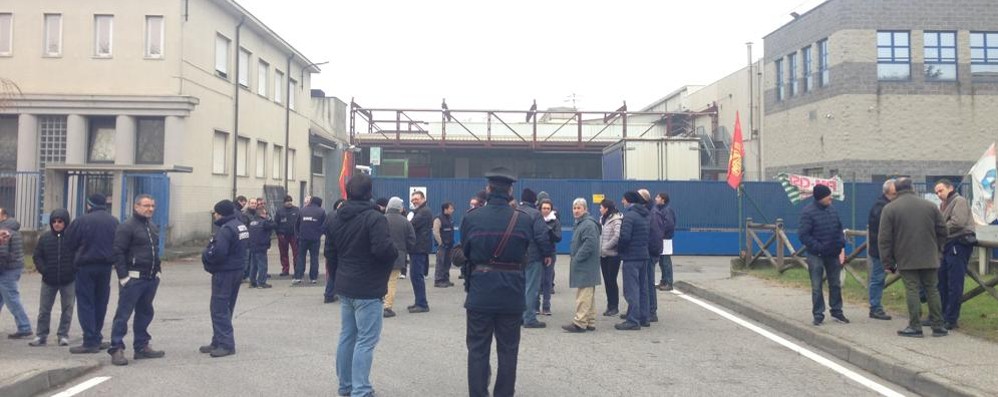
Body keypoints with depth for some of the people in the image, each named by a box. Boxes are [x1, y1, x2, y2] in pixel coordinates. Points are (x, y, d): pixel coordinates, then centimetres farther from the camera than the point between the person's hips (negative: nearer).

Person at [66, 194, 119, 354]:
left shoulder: (82, 221, -11)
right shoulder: (114, 221, 4)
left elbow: (70, 243, -5)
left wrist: (80, 252, 12)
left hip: (86, 265, -4)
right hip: (106, 265, 5)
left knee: (86, 303, 1)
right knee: (100, 303, 14)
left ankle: (90, 341, -2)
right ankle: (96, 339, 20)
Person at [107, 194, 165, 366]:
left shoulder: (153, 227, 17)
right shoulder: (127, 227, -8)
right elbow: (118, 253, -13)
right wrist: (123, 276, -17)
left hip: (151, 279, 8)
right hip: (133, 279, -8)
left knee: (145, 313, 14)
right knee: (123, 314, -4)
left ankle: (142, 346, 22)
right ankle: (116, 349, 0)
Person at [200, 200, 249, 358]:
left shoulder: (226, 229, -20)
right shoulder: (241, 226, 11)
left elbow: (218, 252, -28)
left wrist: (205, 255, -7)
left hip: (224, 273, -10)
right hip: (237, 270, 10)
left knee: (219, 309, -5)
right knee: (226, 308, 15)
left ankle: (226, 344, -4)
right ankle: (218, 342, 23)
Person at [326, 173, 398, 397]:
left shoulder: (337, 218, 9)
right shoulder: (374, 217, -17)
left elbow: (329, 252, 14)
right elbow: (383, 249, -28)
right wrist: (395, 253, -7)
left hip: (345, 287, 8)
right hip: (368, 289, -8)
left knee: (347, 336, 16)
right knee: (366, 341, -4)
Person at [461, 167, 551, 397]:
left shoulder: (471, 218, -5)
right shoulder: (524, 219, -6)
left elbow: (465, 251, 4)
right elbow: (543, 240, 3)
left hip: (480, 293, 0)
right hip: (512, 294, 1)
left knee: (478, 350, 9)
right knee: (508, 350, 12)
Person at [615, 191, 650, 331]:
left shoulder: (629, 216, -15)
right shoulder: (646, 216, 12)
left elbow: (624, 237, -21)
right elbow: (649, 235, 12)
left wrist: (619, 249, -5)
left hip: (631, 257, -9)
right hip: (644, 256, 9)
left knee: (631, 289, -5)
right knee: (642, 288, 15)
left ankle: (633, 321, -4)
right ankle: (643, 318, 21)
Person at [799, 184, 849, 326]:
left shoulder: (832, 209, 4)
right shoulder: (808, 212, -14)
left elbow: (839, 229, 12)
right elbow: (803, 235, -16)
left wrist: (842, 247, 1)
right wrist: (818, 248, -17)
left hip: (833, 255, 5)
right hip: (816, 256, -5)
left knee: (835, 284, 14)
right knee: (817, 287, 3)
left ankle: (837, 312, 27)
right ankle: (818, 315, 12)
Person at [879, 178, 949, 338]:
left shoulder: (889, 209, -4)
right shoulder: (930, 206, 6)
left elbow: (884, 239, -6)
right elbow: (942, 231, 9)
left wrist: (888, 262, -1)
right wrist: (937, 249, 21)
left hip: (906, 260, -3)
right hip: (929, 258, 3)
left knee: (912, 290, 0)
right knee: (932, 290, 10)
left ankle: (915, 327, 1)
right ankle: (938, 326, 14)